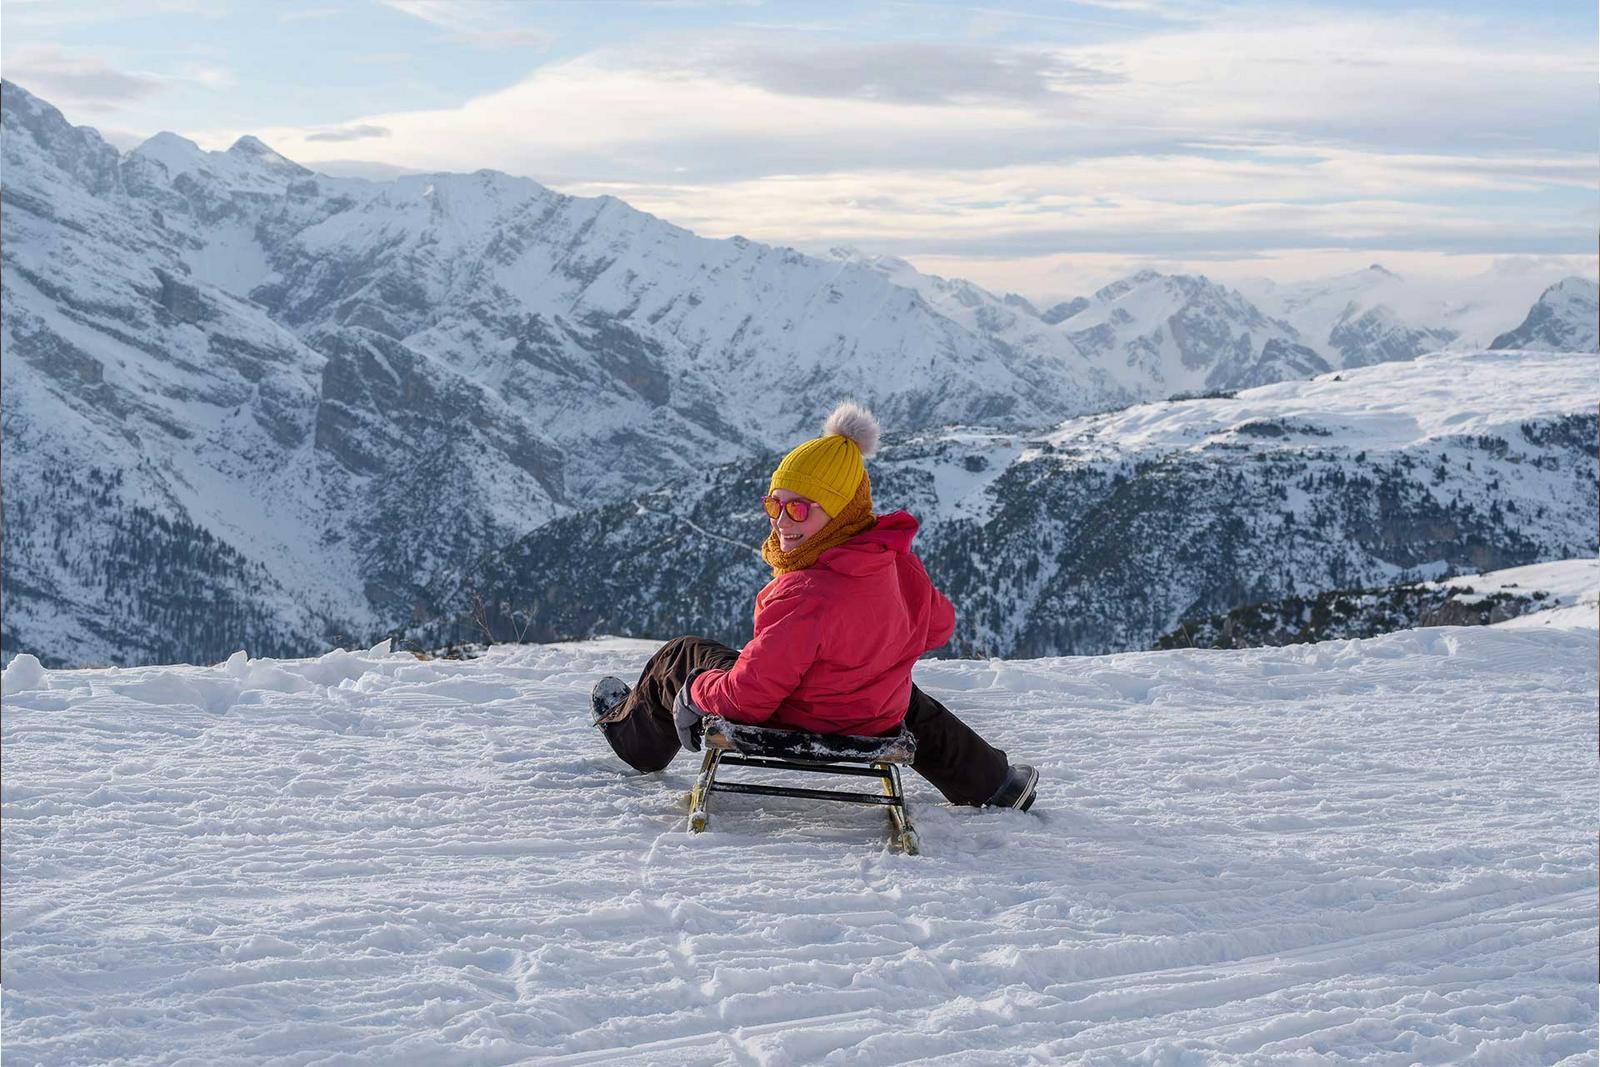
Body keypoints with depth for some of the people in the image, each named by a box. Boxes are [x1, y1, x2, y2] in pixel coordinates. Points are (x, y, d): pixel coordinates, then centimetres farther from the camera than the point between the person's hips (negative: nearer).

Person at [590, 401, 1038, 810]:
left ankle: (629, 731, 49)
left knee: (679, 658, 19)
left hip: (793, 726, -5)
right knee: (910, 703, 44)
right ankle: (993, 783, 54)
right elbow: (937, 625, 5)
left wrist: (695, 693, -11)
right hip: (878, 727, 6)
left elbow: (749, 695, -33)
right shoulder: (899, 564, -16)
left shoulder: (806, 596, -38)